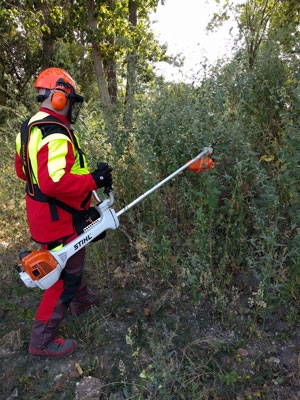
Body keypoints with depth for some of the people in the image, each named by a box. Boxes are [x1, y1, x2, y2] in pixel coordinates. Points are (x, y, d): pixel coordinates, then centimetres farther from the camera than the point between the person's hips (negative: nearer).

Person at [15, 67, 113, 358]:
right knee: (66, 275, 4)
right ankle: (42, 341, 20)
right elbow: (54, 182, -37)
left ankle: (80, 299, 52)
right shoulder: (56, 135, -26)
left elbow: (22, 169, 16)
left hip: (41, 210, 10)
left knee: (71, 260, 28)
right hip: (59, 217, -10)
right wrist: (93, 179, -27)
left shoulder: (29, 128, 8)